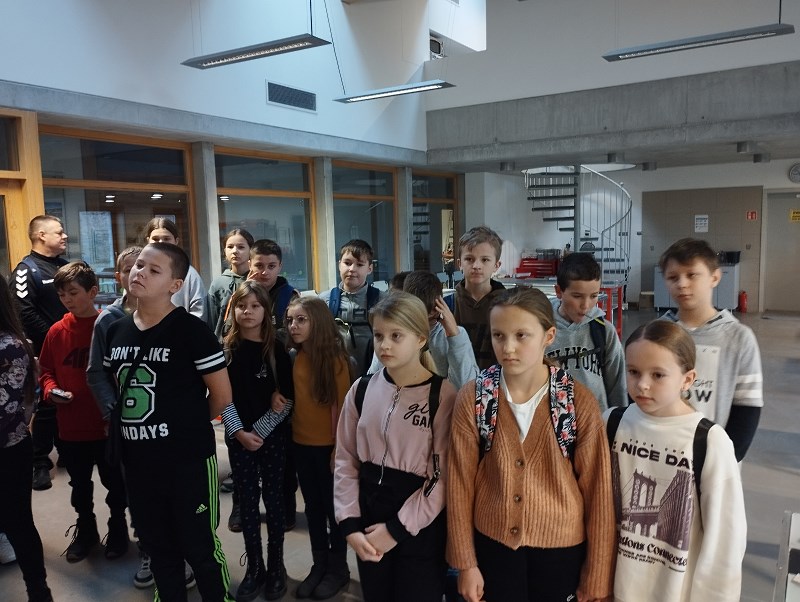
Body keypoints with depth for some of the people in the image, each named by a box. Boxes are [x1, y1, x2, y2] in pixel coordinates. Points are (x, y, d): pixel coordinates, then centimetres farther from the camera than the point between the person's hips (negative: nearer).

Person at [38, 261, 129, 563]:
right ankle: (85, 529, 40)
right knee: (80, 485, 21)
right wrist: (50, 390, -10)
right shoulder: (57, 331, -1)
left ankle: (118, 528, 34)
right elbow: (45, 371, 9)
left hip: (108, 425, -3)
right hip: (70, 426, 4)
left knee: (115, 483, 13)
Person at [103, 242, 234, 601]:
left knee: (199, 549, 8)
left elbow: (222, 396, -11)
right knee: (158, 548, 21)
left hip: (188, 461, -6)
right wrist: (136, 426, 9)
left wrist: (188, 426, 2)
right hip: (137, 461, 6)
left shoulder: (189, 330, -16)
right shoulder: (115, 331, 4)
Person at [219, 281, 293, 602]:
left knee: (273, 499, 6)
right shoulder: (225, 349, 1)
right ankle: (254, 568, 21)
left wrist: (260, 430, -11)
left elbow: (288, 397, -5)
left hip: (272, 436, -1)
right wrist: (239, 432, -12)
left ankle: (276, 566, 20)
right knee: (247, 502, 8)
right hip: (238, 437, 1)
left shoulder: (277, 349, -3)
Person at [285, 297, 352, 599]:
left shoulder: (335, 358, -15)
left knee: (334, 506, 10)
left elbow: (341, 405, -15)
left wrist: (339, 447, -15)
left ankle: (338, 568, 27)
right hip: (301, 443, 6)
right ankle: (319, 566, 32)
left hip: (328, 445, -5)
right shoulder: (296, 357, 1)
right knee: (313, 506, 17)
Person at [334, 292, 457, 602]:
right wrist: (350, 524, -4)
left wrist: (397, 529, -13)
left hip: (420, 530, -4)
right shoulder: (362, 389, 0)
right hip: (369, 524, 4)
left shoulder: (443, 395, -13)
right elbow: (346, 461, 4)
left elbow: (443, 476, -12)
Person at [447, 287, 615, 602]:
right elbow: (460, 483, -4)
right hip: (492, 542, 1)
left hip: (561, 547, 0)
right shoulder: (473, 398, -11)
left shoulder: (580, 402, -13)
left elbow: (597, 489, -7)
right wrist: (466, 562, -1)